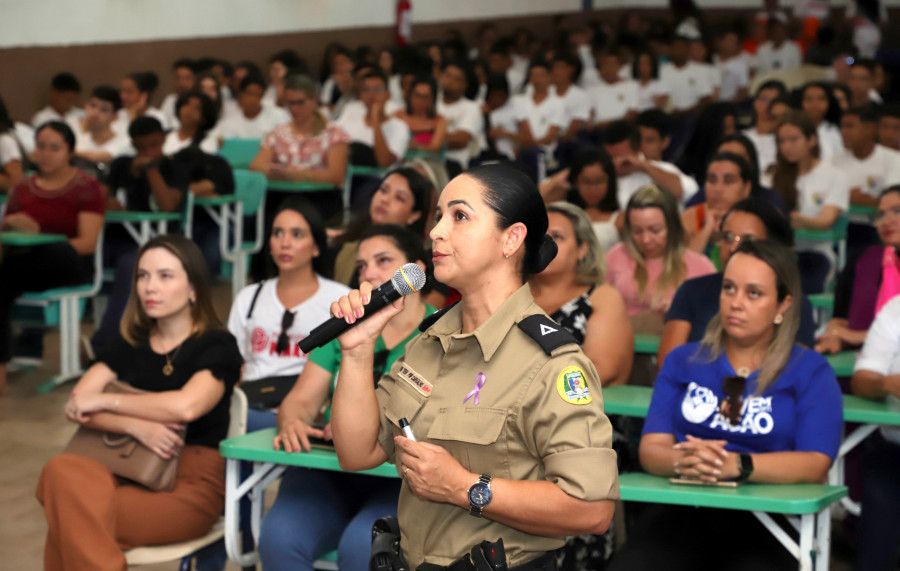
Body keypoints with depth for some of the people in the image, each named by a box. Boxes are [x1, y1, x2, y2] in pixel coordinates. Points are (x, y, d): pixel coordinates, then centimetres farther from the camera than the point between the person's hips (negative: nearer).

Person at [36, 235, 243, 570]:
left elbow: (186, 406, -19)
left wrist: (104, 401, -7)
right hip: (129, 475, 5)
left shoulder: (217, 346, 2)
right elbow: (77, 405, 3)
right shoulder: (129, 345, 18)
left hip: (189, 490, -5)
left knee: (69, 515, -27)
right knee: (63, 470, -29)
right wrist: (135, 426, -17)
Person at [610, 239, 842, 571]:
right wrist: (682, 462, -17)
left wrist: (738, 465, -21)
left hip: (765, 517, -2)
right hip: (682, 509, 2)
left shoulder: (811, 371, 10)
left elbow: (816, 465, -5)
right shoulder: (684, 361, 18)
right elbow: (651, 449, 7)